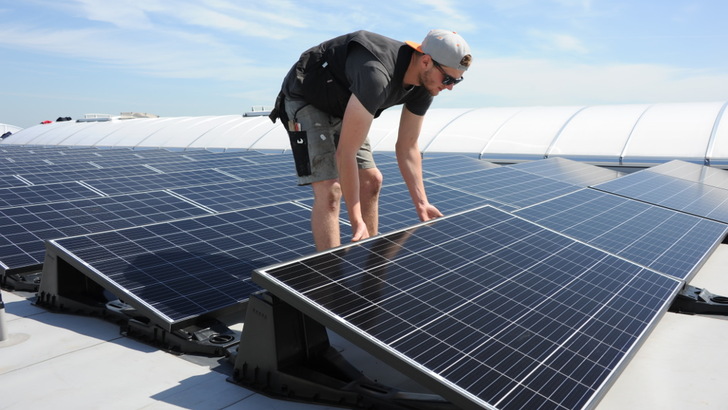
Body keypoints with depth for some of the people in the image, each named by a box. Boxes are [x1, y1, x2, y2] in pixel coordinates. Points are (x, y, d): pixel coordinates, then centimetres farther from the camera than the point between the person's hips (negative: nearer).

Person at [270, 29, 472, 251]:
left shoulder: (423, 90, -11)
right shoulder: (376, 76, -39)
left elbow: (407, 147, -1)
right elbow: (345, 153, -37)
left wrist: (421, 203, -7)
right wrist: (357, 222, -34)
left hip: (340, 107, 9)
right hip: (304, 100, -8)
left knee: (371, 181, 5)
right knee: (330, 190, -20)